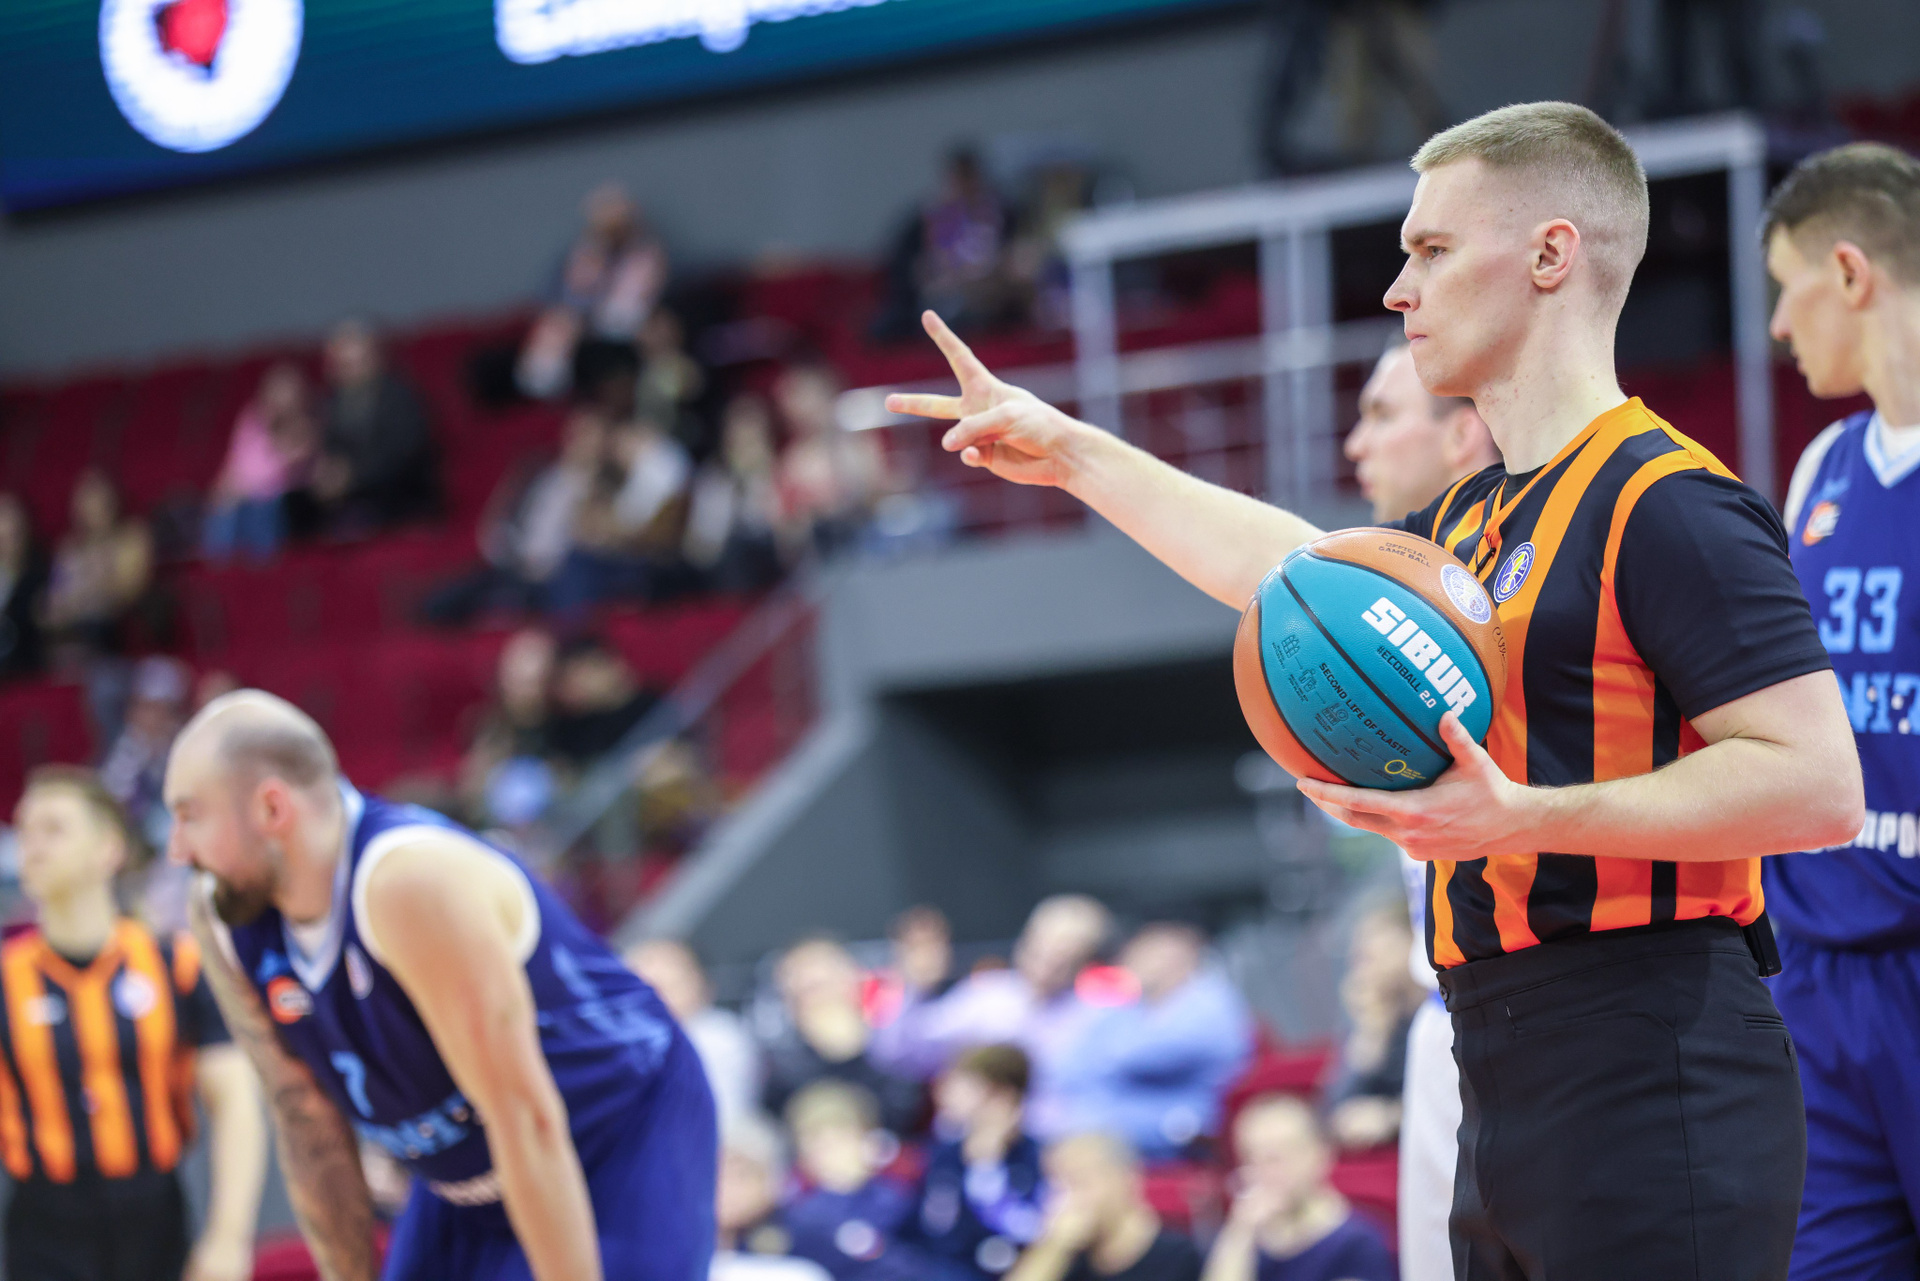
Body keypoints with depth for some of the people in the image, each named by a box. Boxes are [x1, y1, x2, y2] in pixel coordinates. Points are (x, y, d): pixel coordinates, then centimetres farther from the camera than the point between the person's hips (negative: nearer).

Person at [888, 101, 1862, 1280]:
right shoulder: (1471, 522, 18)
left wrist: (1528, 817, -24)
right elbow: (1290, 563, 38)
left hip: (1649, 1095, -10)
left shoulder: (1664, 504, -12)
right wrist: (1071, 453, 42)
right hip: (1511, 1110, 10)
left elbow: (1821, 784, -20)